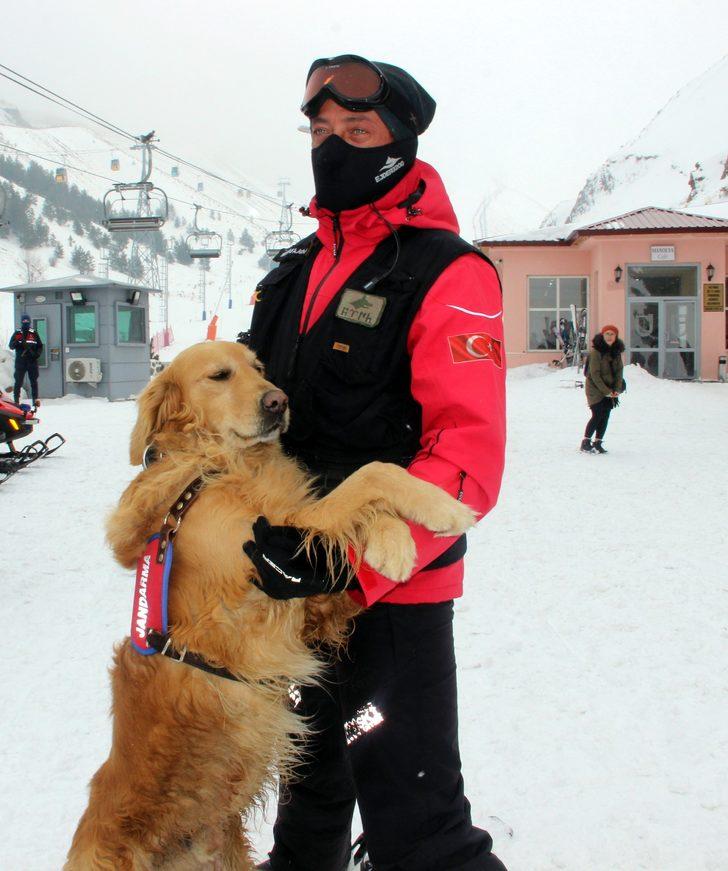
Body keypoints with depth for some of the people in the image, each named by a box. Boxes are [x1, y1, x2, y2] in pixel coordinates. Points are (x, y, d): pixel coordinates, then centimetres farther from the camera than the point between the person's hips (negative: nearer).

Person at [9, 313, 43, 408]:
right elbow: (11, 346, 2)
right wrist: (17, 342, -18)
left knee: (34, 381, 1)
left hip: (32, 361, 1)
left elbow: (40, 346, 13)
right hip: (20, 361, -1)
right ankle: (16, 400, 2)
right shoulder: (17, 333, 8)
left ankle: (35, 400, 3)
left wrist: (37, 354, -5)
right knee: (18, 381, -2)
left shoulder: (34, 334, 11)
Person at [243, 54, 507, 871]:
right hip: (292, 578, 8)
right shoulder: (297, 267, 11)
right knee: (310, 771, 27)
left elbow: (469, 459, -23)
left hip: (391, 589, -7)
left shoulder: (446, 273, -14)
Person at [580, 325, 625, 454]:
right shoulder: (596, 351, -15)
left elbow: (619, 370, 7)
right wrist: (606, 391, -15)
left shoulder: (616, 351, 4)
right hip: (595, 388, -6)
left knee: (605, 416, 3)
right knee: (598, 415, -11)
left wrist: (617, 389, -5)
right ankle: (585, 442, -1)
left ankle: (598, 443, 11)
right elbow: (594, 374, -16)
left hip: (610, 390, 6)